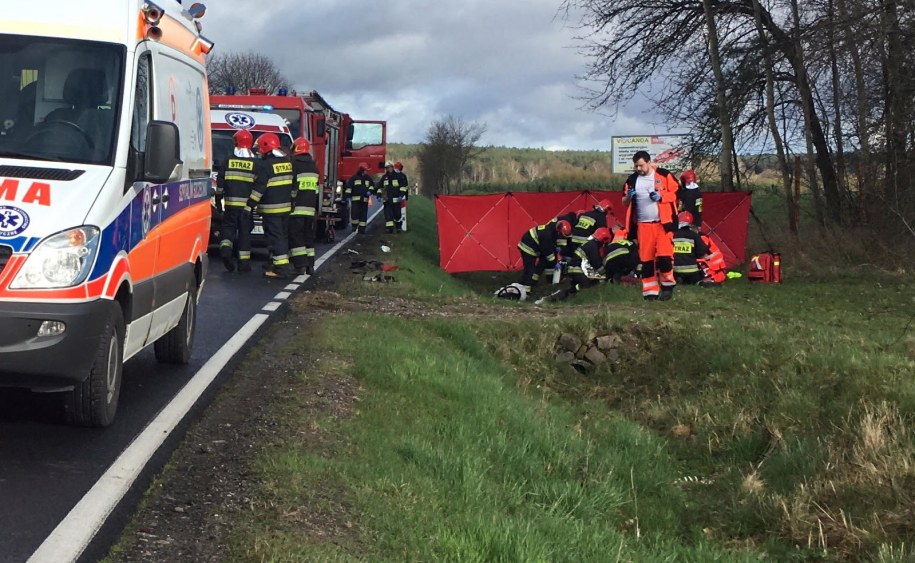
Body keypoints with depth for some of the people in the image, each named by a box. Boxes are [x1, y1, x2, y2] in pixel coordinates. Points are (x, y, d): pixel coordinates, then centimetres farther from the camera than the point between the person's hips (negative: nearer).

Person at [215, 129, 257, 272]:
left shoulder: (228, 161, 3)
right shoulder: (255, 163, -1)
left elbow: (220, 182, 4)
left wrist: (218, 199, 13)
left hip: (231, 203, 1)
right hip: (247, 204, -1)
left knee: (228, 227, 13)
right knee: (245, 231, 5)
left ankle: (226, 248, -14)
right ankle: (244, 262, 5)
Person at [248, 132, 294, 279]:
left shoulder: (266, 164, -14)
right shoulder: (287, 162, 12)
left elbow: (259, 187, -17)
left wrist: (250, 205, -13)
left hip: (271, 208, -8)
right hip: (286, 206, 9)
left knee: (275, 237, -8)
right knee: (282, 235, 16)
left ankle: (281, 268, -12)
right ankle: (276, 263, 25)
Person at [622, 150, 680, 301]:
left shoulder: (664, 175, -2)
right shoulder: (632, 180, 9)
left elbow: (676, 193, 0)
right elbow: (625, 203, 13)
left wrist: (661, 196, -16)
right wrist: (628, 197, -9)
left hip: (663, 223, -3)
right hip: (643, 224, 3)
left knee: (664, 256, -12)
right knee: (646, 259, 4)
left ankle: (668, 286, 11)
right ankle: (650, 292, 12)